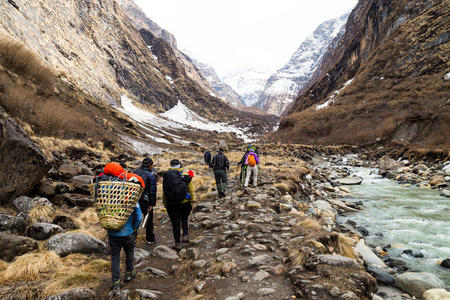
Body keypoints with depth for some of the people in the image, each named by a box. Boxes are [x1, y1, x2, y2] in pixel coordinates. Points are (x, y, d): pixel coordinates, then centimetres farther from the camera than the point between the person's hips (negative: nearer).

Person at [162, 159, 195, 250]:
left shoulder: (166, 176, -3)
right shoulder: (186, 175, -5)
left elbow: (164, 191, 1)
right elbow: (191, 189, -3)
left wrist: (165, 203, 10)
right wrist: (193, 201, 4)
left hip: (171, 204, 0)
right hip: (185, 202, 0)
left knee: (175, 223, 8)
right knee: (184, 219, 24)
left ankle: (177, 244, 13)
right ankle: (185, 235, 9)